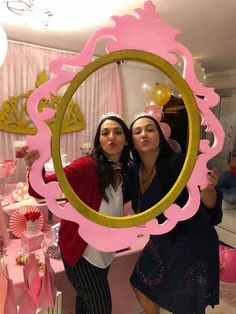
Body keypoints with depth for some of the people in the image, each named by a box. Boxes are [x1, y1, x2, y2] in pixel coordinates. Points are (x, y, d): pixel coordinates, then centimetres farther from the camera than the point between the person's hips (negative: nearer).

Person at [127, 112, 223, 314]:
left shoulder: (179, 164, -27)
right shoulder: (134, 171, -9)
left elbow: (211, 206, -24)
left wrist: (206, 189, -46)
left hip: (193, 245, -6)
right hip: (161, 243, 6)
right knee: (140, 285, 23)